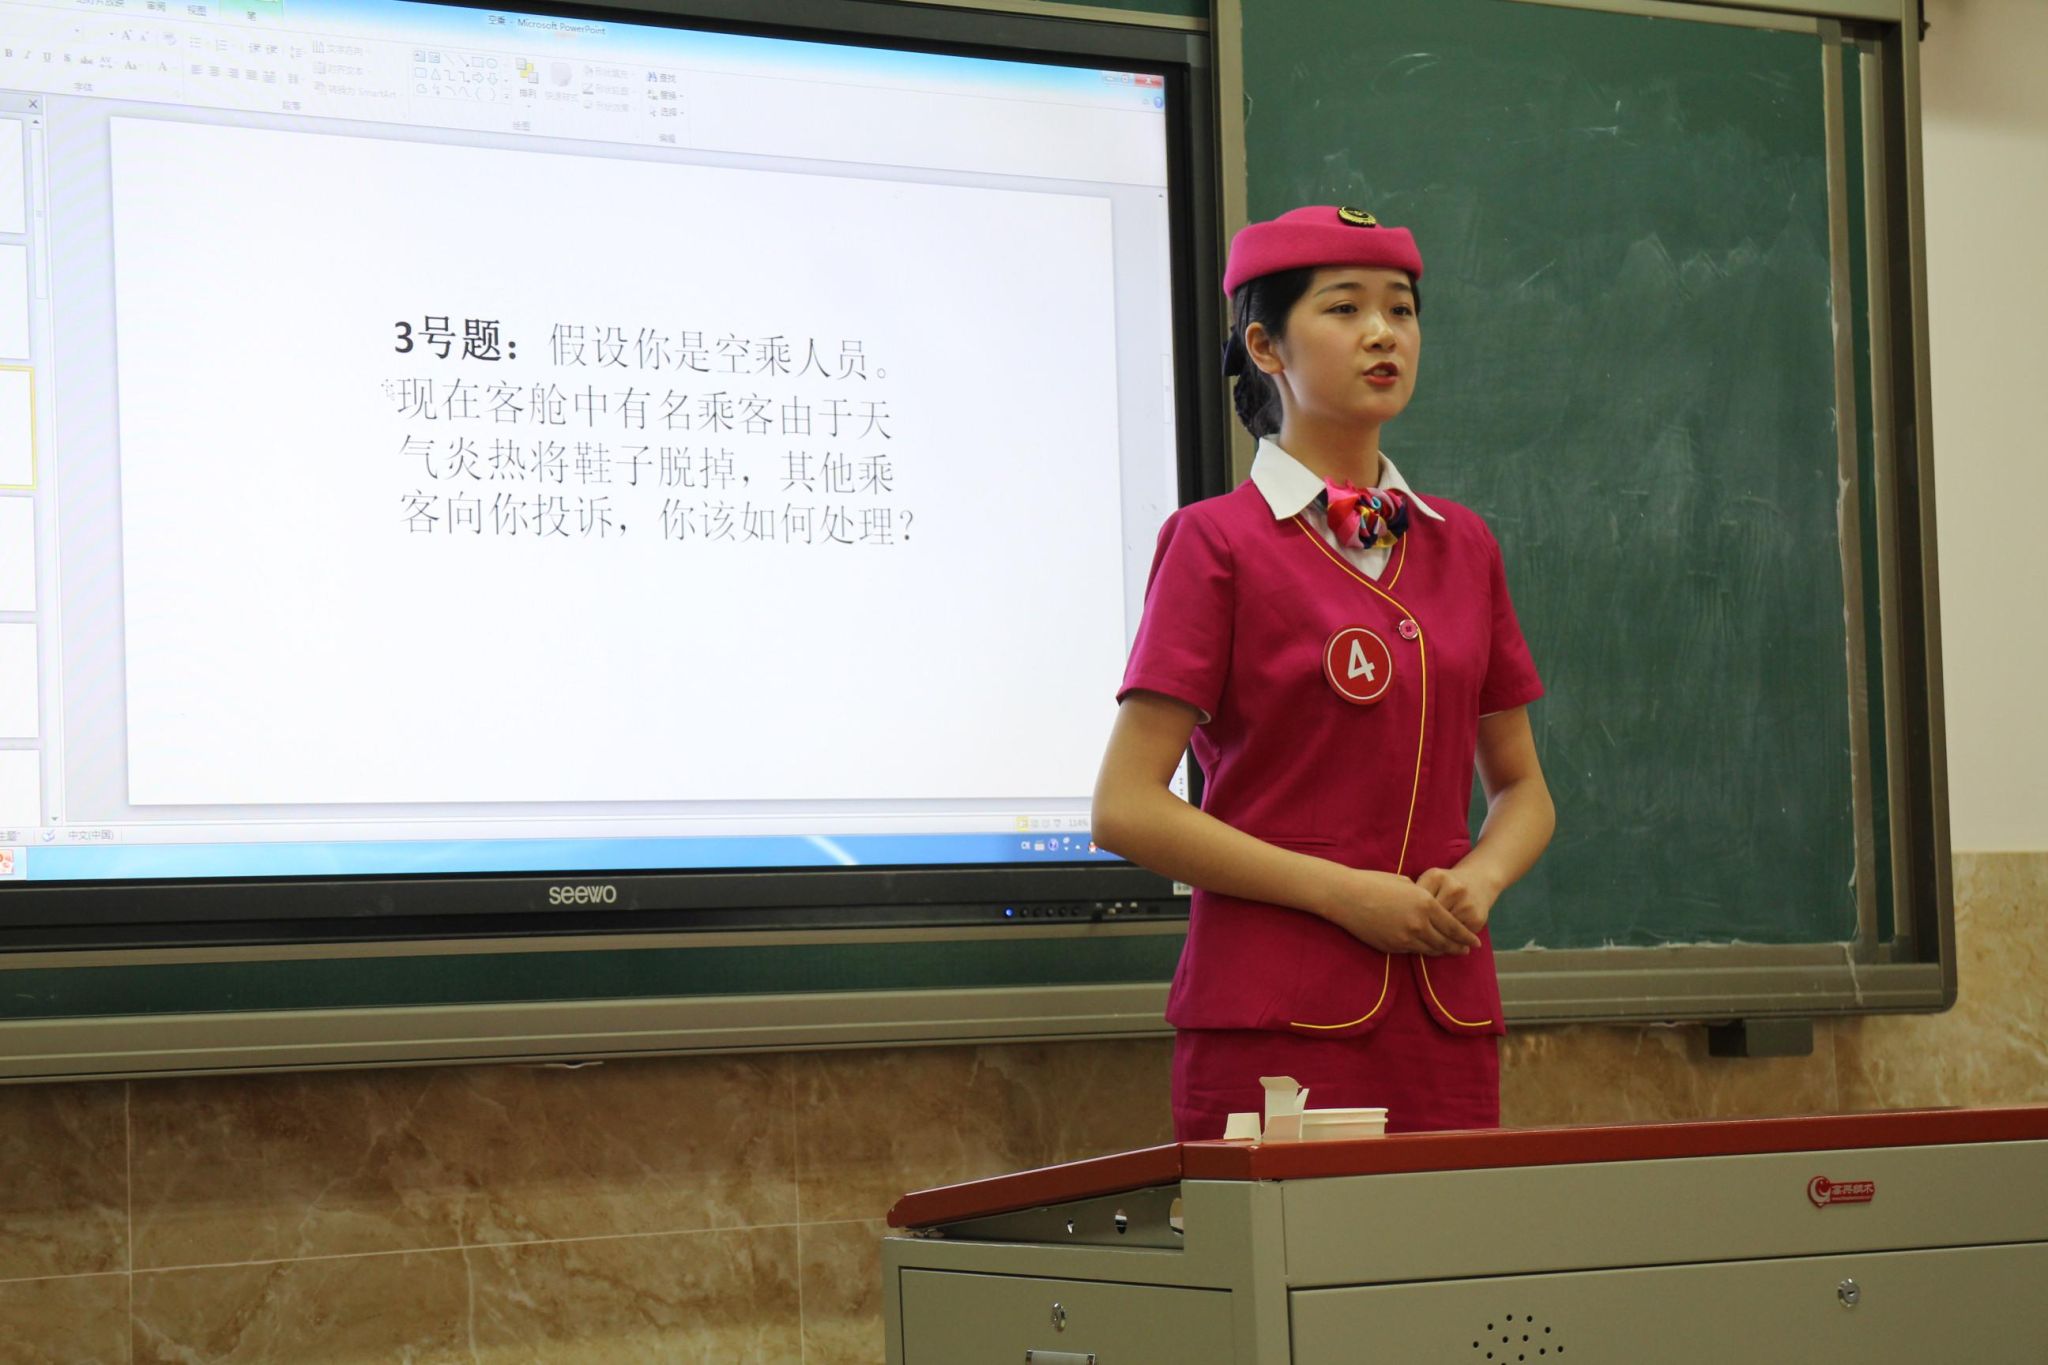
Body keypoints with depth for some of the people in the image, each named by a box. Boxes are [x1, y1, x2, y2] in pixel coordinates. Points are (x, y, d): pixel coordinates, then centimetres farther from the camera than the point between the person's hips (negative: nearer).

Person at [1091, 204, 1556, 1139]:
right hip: (1275, 1019, -5)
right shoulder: (1216, 542, -3)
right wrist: (1343, 892, -13)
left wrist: (1478, 880, -2)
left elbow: (1521, 789, 20)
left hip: (1447, 1015, 5)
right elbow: (1127, 808, -9)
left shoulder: (1461, 546, 12)